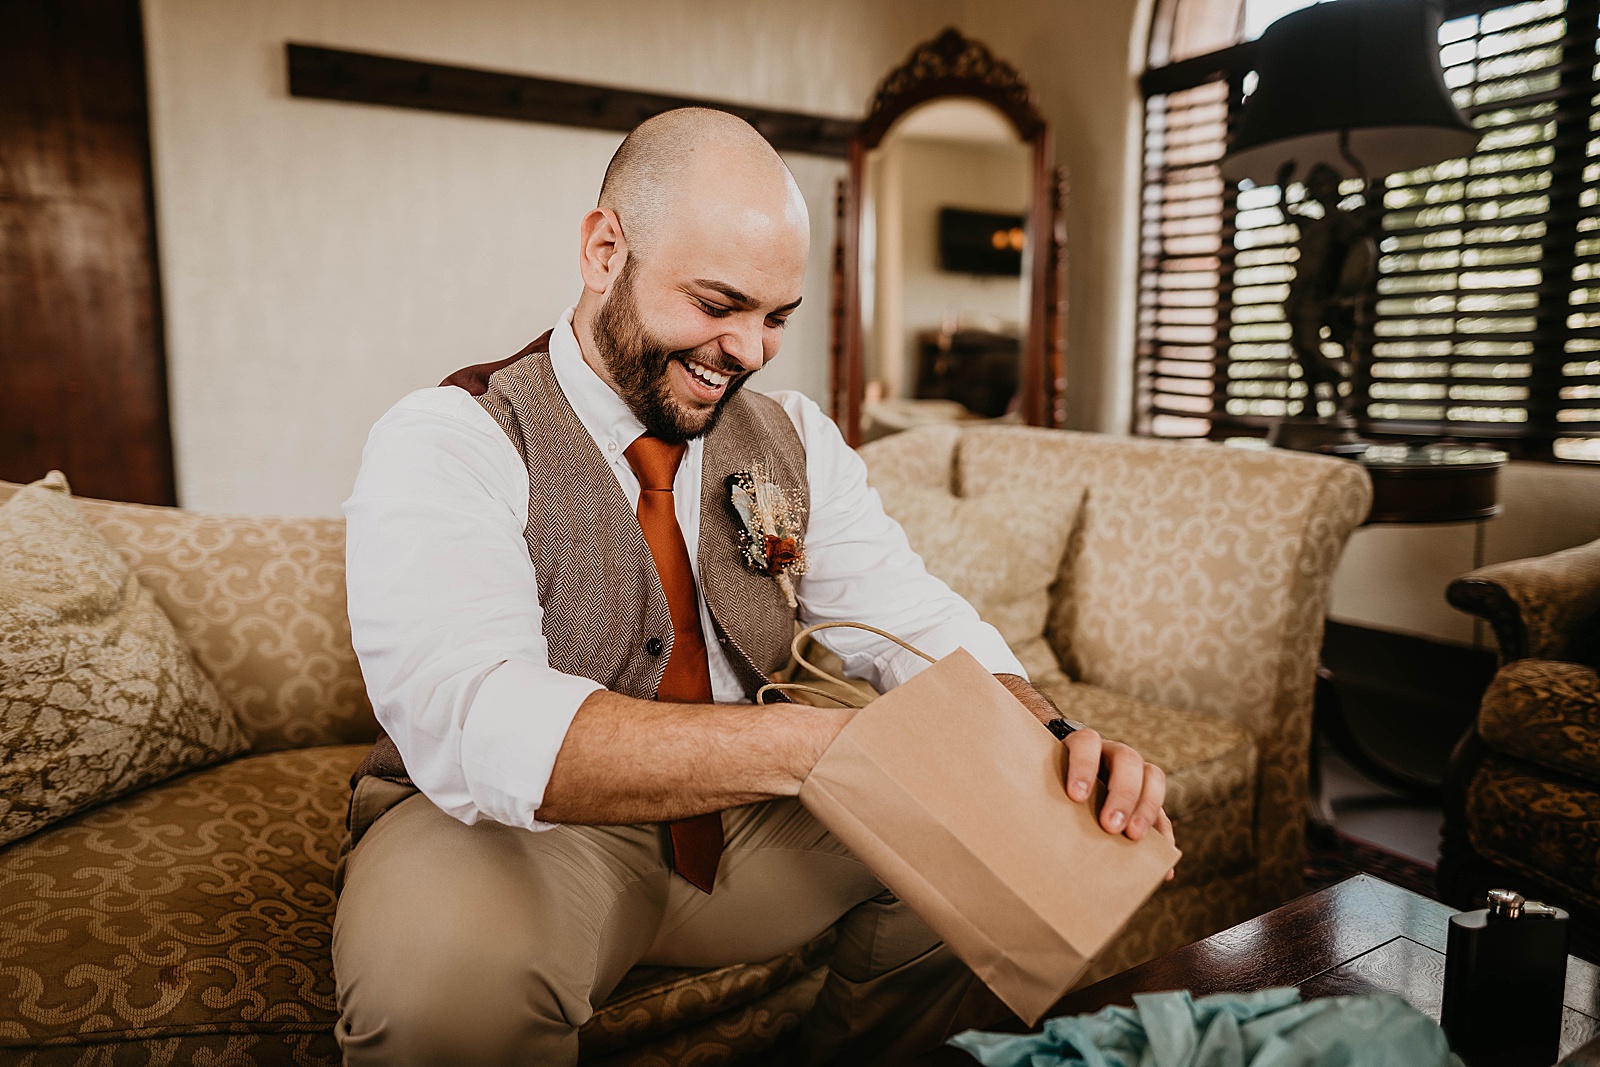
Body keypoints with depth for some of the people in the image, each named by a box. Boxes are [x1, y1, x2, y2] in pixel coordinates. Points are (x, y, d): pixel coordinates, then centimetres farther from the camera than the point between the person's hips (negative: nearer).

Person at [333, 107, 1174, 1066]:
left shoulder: (796, 441, 3)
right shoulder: (447, 444, -15)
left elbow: (912, 621, -5)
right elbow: (473, 726, -30)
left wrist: (1046, 736, -27)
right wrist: (830, 744, -40)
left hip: (749, 825, 5)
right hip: (510, 835, -4)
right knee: (444, 958, -35)